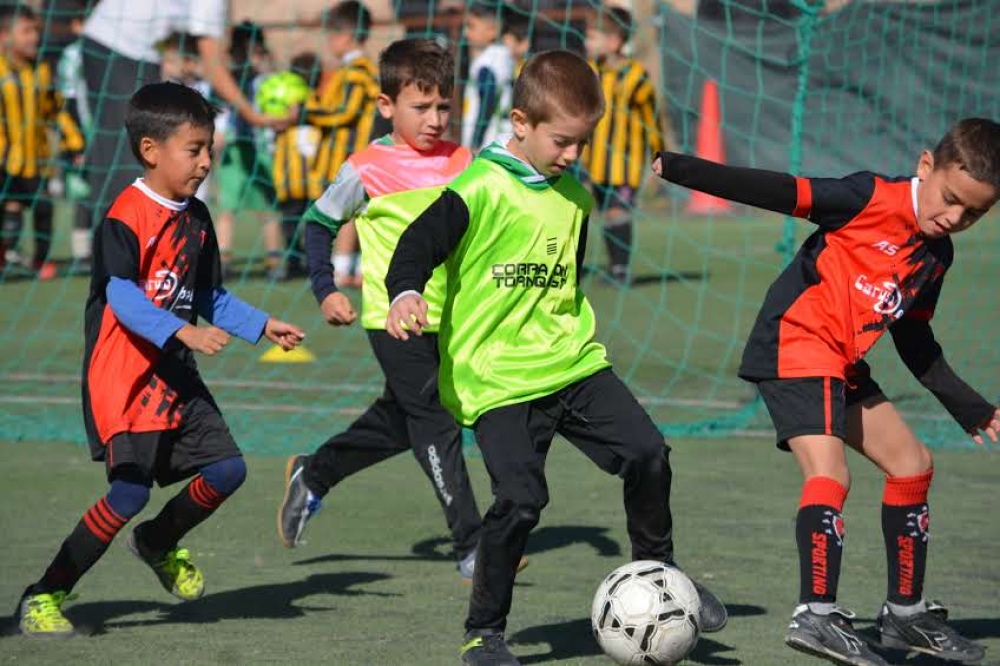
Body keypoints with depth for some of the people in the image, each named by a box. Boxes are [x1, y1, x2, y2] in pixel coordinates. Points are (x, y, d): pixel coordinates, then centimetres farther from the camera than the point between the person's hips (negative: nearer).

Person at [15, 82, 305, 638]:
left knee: (227, 468, 2)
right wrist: (184, 332, -35)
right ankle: (44, 596, -4)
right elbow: (122, 296, -25)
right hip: (122, 377, -8)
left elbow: (211, 298, 20)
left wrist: (263, 326, 12)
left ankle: (158, 544, 30)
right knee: (131, 491, -15)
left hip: (175, 375, 8)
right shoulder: (125, 218, -15)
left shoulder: (196, 218, 12)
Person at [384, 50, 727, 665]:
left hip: (575, 363, 6)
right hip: (496, 377, -6)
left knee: (647, 455, -5)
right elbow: (417, 246, -17)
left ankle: (656, 569, 20)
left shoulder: (575, 196, 11)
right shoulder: (479, 189, -12)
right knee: (520, 500, -15)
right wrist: (406, 295, -35)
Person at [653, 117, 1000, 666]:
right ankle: (817, 616, -30)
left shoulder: (937, 255, 10)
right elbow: (782, 193, -19)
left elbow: (914, 341, 21)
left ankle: (905, 612, 24)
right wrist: (679, 168, -25)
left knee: (911, 464, 14)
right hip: (794, 347, -9)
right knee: (829, 472, -24)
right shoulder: (872, 199, -13)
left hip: (843, 364, 9)